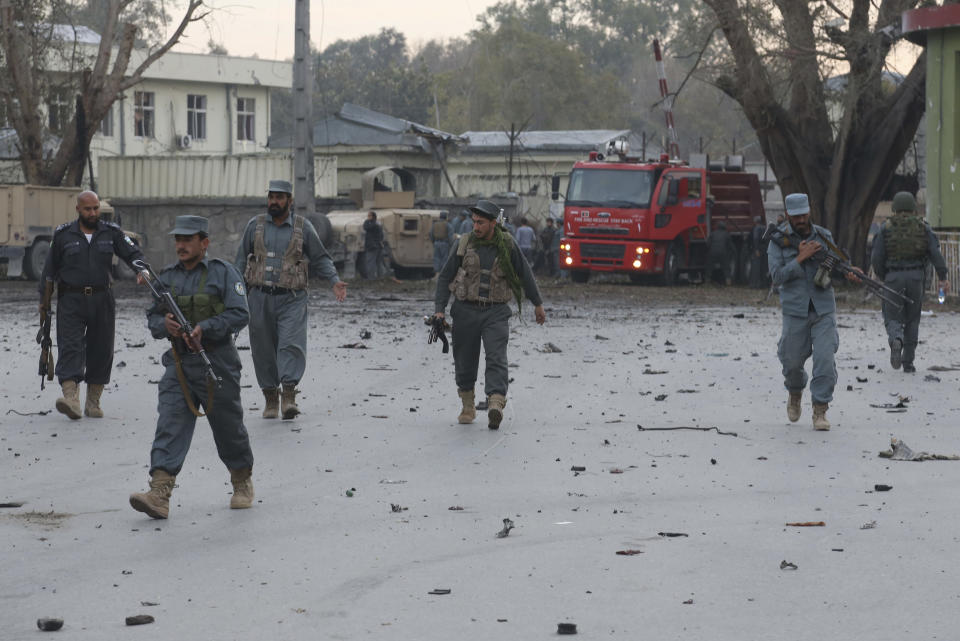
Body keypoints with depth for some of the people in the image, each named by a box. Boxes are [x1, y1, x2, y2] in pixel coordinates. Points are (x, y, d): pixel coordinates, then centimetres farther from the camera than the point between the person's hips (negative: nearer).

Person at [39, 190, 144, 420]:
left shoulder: (111, 233, 7)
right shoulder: (63, 235, 4)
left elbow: (133, 254, 5)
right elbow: (50, 268, 8)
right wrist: (44, 299, 8)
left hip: (102, 300, 2)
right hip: (71, 300, -2)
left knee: (101, 351, 4)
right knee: (70, 348, -15)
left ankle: (93, 402, 15)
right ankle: (71, 399, -28)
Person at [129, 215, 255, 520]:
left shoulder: (222, 272, -3)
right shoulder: (167, 276, 11)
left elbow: (239, 314, -10)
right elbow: (152, 316, 16)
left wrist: (203, 328, -22)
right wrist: (164, 324, -8)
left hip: (217, 364, -3)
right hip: (179, 363, 3)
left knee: (228, 427, 9)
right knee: (170, 427, -10)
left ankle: (243, 482, 33)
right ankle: (159, 495, -21)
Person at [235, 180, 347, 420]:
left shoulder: (303, 227, 6)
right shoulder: (255, 225, 11)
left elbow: (320, 258, 10)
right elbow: (241, 260, 15)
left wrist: (335, 281, -4)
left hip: (291, 299, -2)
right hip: (259, 298, 2)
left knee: (291, 344, -16)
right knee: (263, 348, 2)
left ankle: (289, 396, -22)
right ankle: (270, 397, 12)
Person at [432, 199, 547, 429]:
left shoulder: (506, 245, 0)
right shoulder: (465, 244, 1)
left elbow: (525, 274, 13)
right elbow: (445, 277, 6)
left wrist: (538, 304, 20)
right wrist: (439, 309, -2)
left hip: (495, 312, -1)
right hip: (466, 310, 1)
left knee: (496, 358, -17)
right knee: (465, 361, 5)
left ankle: (495, 404, -31)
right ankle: (467, 406, 24)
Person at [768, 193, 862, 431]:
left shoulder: (823, 236, 6)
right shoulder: (778, 242, -1)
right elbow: (777, 276, -9)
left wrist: (849, 274, -10)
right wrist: (801, 257, -16)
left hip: (823, 308, 1)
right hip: (795, 310, -1)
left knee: (825, 358, -11)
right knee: (793, 360, 8)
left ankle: (820, 410, -5)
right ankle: (795, 393, 40)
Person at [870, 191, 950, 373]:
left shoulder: (887, 228, 2)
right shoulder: (923, 227, 5)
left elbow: (876, 257, -2)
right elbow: (935, 253, -6)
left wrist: (882, 276, 14)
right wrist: (943, 277, -5)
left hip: (893, 277, -1)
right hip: (916, 276, 1)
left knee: (892, 318, 4)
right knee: (912, 320, 14)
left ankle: (895, 340, -31)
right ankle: (908, 362, 12)